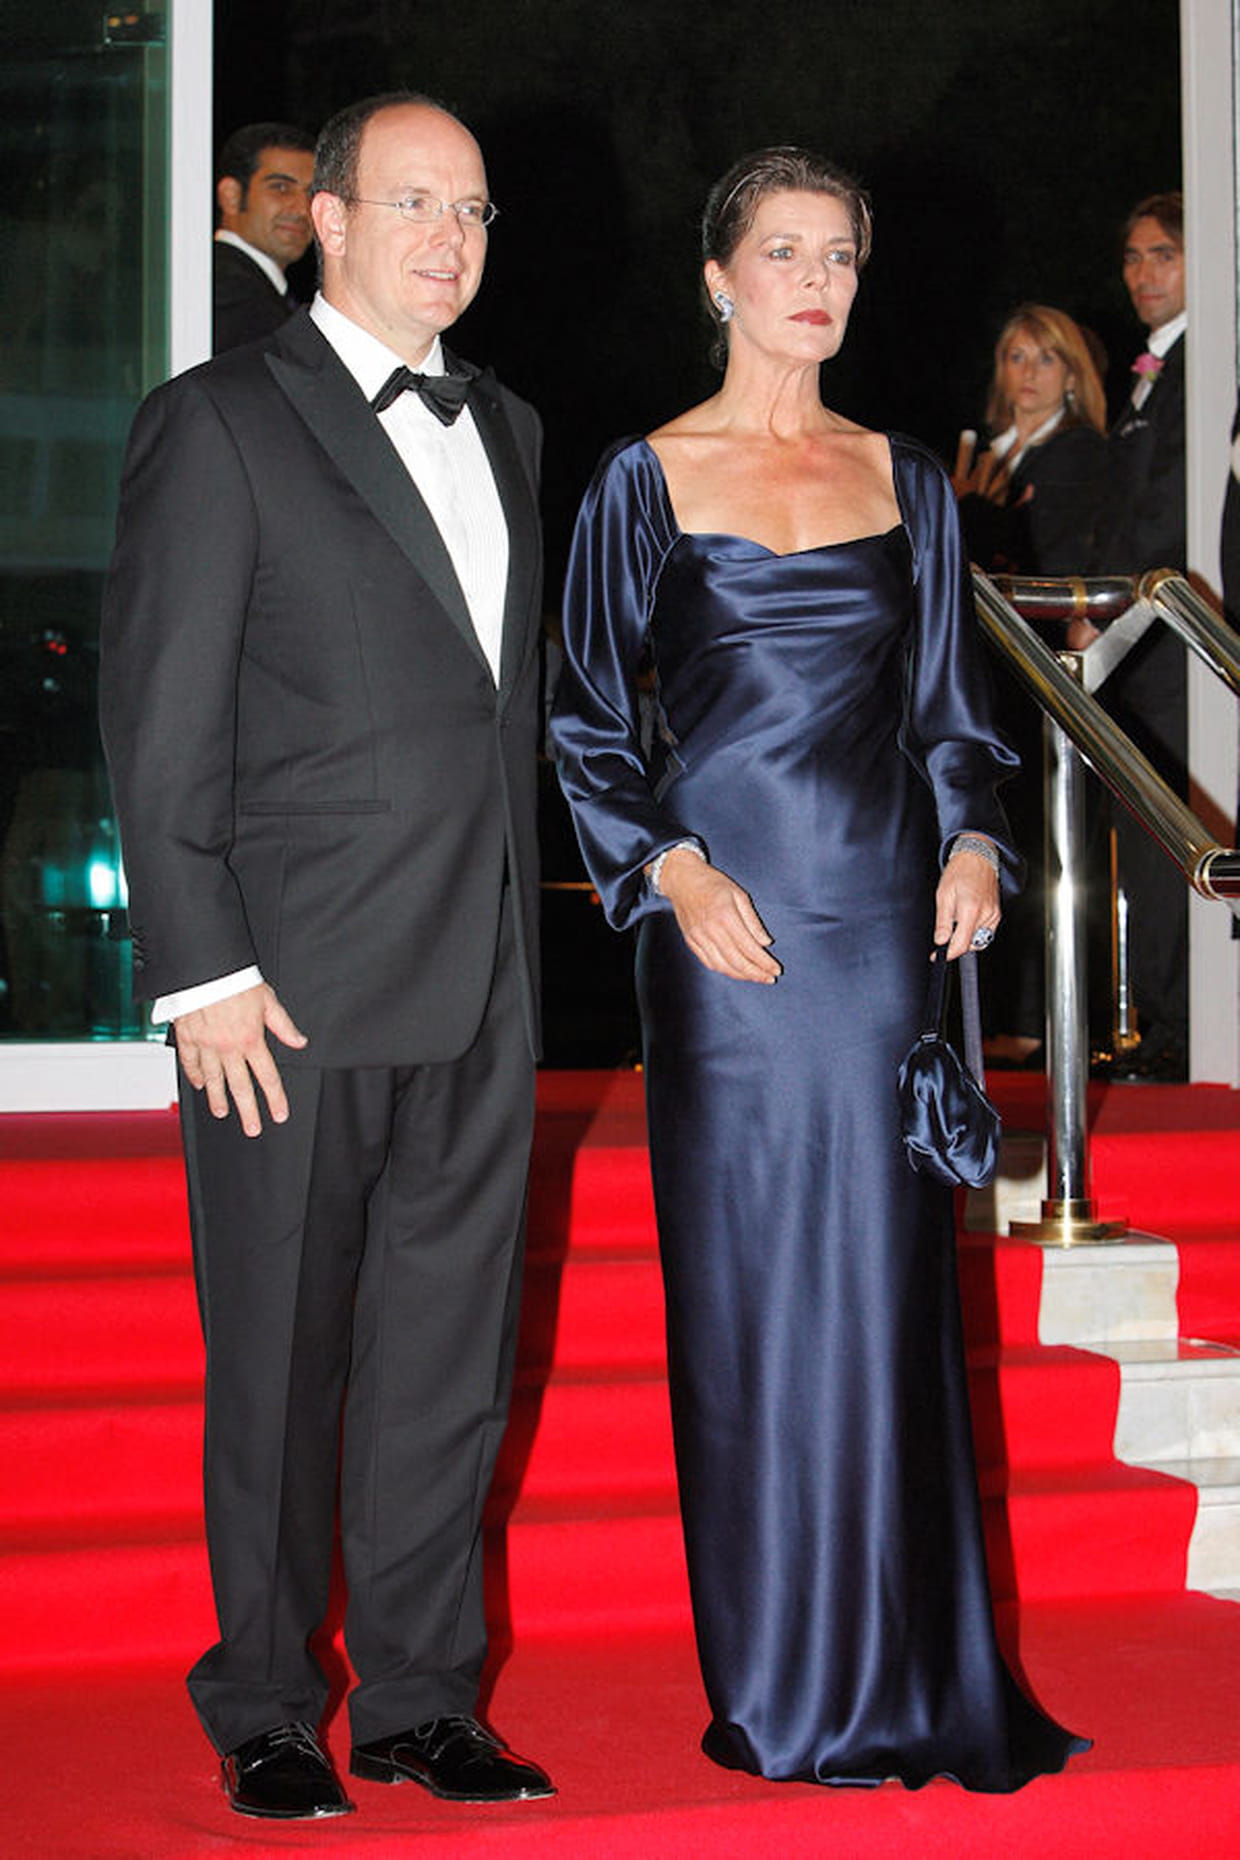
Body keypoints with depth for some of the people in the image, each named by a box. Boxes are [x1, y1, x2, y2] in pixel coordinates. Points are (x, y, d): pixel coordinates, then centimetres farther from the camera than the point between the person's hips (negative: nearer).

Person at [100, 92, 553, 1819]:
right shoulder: (219, 423, -5)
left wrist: (522, 936, 12)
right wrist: (202, 973, -14)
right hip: (295, 991, -5)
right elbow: (160, 724, -9)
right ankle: (264, 1709, 21)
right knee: (279, 1368, 5)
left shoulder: (507, 429, 15)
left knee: (449, 1357, 11)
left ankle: (422, 1695, 24)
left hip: (482, 992, 6)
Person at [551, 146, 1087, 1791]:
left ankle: (901, 1670, 13)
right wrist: (671, 868, -10)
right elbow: (589, 717, 4)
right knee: (743, 1278, 0)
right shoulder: (646, 480, 4)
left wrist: (974, 841, -2)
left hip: (881, 905, 2)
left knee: (882, 1278, 3)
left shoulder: (907, 481, 13)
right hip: (723, 907, -2)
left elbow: (948, 708, 16)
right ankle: (776, 1679, 11)